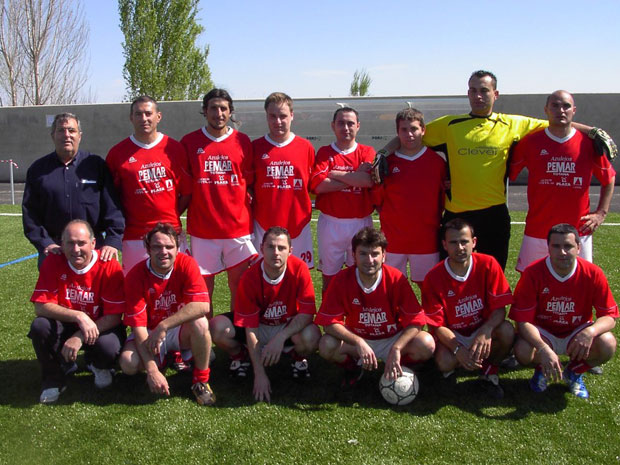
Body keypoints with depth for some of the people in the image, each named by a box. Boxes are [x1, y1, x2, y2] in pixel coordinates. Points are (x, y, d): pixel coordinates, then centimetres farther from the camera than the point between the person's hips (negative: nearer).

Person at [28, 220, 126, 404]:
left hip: (100, 327, -2)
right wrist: (78, 316, -34)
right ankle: (54, 379, -1)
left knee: (109, 347, -34)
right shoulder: (53, 262, -13)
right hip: (65, 326, 2)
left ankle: (98, 365, 9)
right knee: (39, 326, -28)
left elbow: (114, 316, -19)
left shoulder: (109, 266, -19)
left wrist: (80, 337, -29)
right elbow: (41, 306, -19)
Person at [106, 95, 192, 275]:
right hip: (134, 236, -1)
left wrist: (172, 216, 1)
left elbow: (187, 191, 8)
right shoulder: (117, 152, 3)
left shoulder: (175, 148, 5)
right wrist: (122, 222, -1)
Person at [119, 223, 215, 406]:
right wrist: (152, 370, -29)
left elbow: (202, 305, -30)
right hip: (150, 333, 1)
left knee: (199, 322, -33)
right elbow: (138, 326, -21)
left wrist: (164, 326, -33)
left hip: (180, 331, -1)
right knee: (128, 363, -26)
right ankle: (166, 358, 9)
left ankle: (201, 380, -11)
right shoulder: (136, 276, -18)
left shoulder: (187, 264, -17)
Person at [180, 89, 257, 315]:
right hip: (202, 227, 0)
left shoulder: (243, 141, 5)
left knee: (239, 284, 5)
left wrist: (246, 204, -1)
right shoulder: (189, 142, 4)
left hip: (238, 226, 0)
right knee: (203, 286, 6)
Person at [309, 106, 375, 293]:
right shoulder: (324, 153, 4)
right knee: (329, 276, 9)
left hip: (361, 223, 0)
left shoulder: (367, 152, 5)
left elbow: (369, 180, -16)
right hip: (330, 223, 0)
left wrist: (334, 174, -10)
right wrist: (356, 178, -11)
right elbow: (319, 185, -13)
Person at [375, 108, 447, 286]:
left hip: (427, 238, 0)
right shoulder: (386, 161, 1)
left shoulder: (437, 161, 1)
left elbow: (445, 197, 9)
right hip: (392, 238, 0)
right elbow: (377, 199, 9)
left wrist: (434, 218, 2)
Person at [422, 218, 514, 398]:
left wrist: (486, 331, -36)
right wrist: (458, 350, -32)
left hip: (483, 331, 2)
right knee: (445, 362, -33)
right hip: (452, 335, -1)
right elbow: (438, 325, -13)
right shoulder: (434, 278, -16)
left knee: (507, 331, -30)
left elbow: (499, 309, -14)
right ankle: (449, 368, 9)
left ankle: (489, 371, 0)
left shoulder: (488, 265, -13)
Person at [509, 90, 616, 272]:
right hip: (537, 231, 0)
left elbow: (609, 178, 13)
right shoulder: (530, 142, -1)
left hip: (579, 230, 1)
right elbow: (508, 172, 6)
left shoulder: (589, 143, 1)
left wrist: (601, 213, 5)